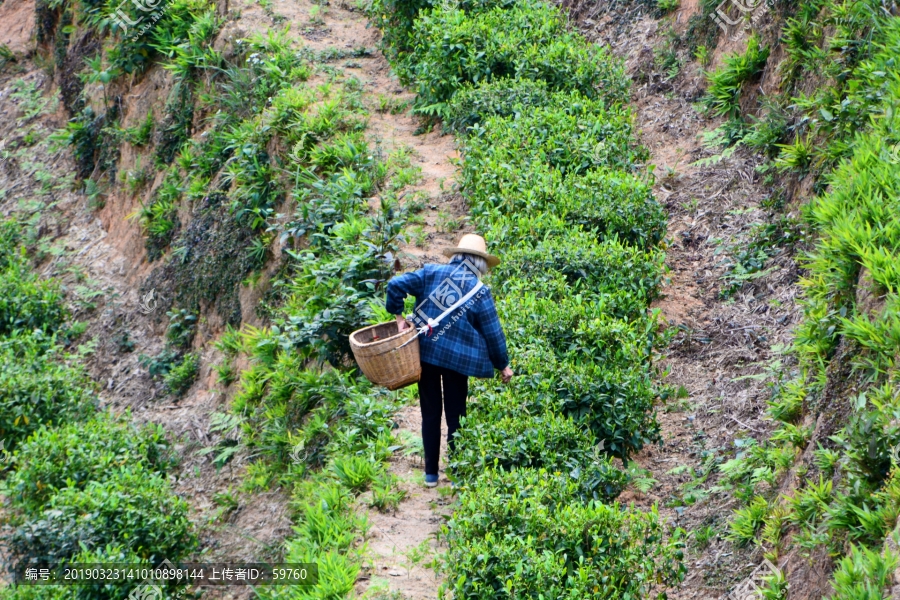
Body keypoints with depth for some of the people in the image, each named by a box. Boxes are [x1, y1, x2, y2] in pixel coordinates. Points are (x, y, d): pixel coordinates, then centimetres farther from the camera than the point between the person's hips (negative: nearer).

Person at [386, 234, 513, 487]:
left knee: (430, 414, 12)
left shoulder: (431, 273, 1)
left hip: (424, 352, 2)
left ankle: (431, 473, 16)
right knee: (456, 416, 10)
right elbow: (492, 332, 1)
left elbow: (396, 285, -8)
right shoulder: (479, 291, -3)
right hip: (456, 357, -2)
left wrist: (398, 315, 4)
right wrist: (503, 365, 11)